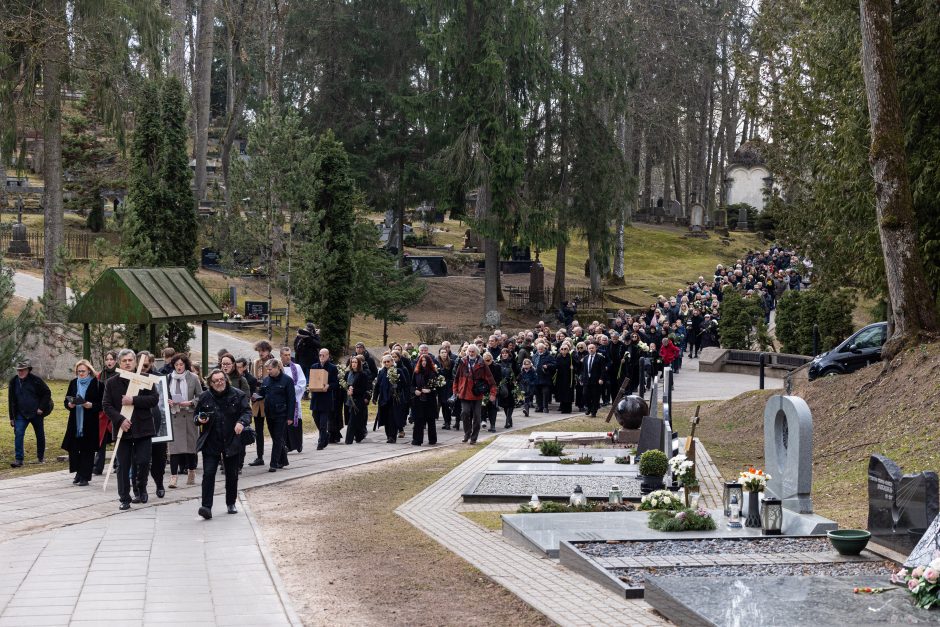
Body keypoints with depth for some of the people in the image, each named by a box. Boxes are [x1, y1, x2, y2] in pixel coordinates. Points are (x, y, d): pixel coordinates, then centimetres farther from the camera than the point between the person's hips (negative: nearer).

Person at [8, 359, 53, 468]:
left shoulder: (36, 380, -8)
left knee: (40, 435, 10)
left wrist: (41, 408, -11)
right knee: (18, 434, -14)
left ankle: (41, 457, 27)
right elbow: (11, 400, 9)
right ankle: (18, 459, -15)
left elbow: (47, 393, -4)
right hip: (21, 414, 2)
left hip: (36, 413, -2)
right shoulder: (14, 382, 3)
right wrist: (12, 417, 7)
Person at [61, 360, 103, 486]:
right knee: (73, 448, 2)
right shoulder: (73, 383, 10)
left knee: (87, 450, -1)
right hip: (75, 421, 4)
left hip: (90, 422, -4)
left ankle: (84, 476, 6)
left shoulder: (97, 384, -4)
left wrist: (92, 405, -21)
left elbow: (102, 403, -5)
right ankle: (79, 472, 19)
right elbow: (66, 400, 15)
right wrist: (69, 404, -7)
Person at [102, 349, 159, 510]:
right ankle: (124, 498, 10)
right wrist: (120, 420, -14)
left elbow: (154, 399, -6)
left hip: (142, 429, -1)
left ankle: (141, 488, 23)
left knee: (143, 461, -4)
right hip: (122, 429, 1)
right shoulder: (112, 383, 5)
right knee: (123, 466, 3)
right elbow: (106, 405, 0)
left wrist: (134, 400, -17)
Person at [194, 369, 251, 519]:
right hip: (210, 443, 0)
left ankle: (231, 504, 29)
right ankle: (206, 507, -15)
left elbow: (247, 411, -6)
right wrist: (200, 419, -8)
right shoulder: (205, 397, 3)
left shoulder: (238, 395, -2)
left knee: (232, 475, 12)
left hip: (232, 442, 0)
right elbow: (197, 414, 16)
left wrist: (241, 422, -27)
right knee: (208, 474, -11)